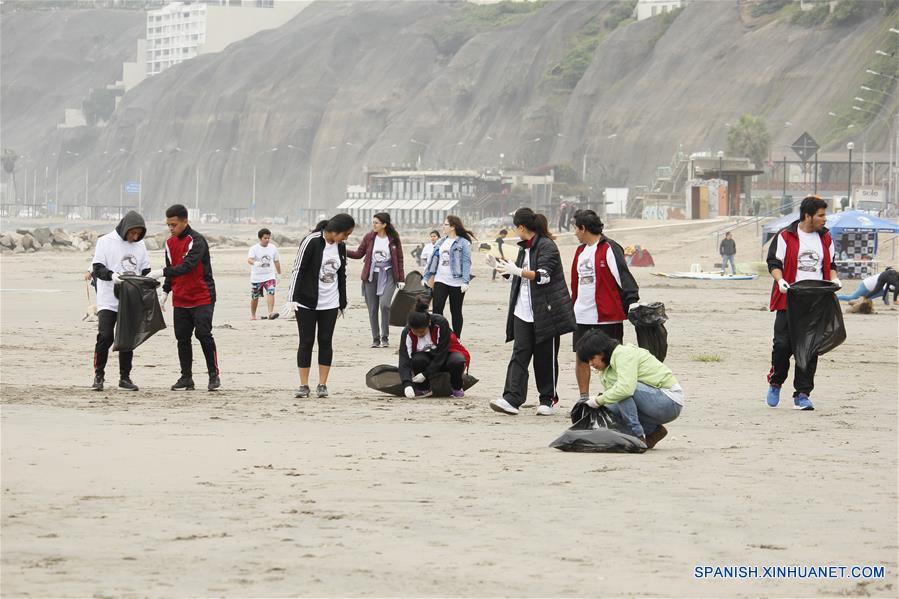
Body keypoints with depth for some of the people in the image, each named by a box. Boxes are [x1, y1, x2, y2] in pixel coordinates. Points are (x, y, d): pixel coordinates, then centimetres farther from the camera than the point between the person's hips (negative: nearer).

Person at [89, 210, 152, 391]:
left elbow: (145, 271, 16)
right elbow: (97, 268, -8)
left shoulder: (140, 245, 9)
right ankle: (99, 376, -1)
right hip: (108, 300, -4)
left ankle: (125, 377, 16)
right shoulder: (106, 241, -4)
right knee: (105, 337, -12)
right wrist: (112, 275, -27)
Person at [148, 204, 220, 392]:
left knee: (203, 334, -11)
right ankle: (186, 377, 9)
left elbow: (187, 266, -28)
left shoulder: (197, 241, -15)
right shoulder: (170, 243, 9)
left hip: (202, 298, -7)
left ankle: (214, 375, -1)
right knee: (182, 338, 4)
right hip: (180, 300, 7)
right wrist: (166, 291, 13)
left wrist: (162, 272, -34)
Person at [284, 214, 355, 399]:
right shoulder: (312, 242, -14)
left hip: (330, 303, 5)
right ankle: (303, 386, 5)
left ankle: (322, 385, 9)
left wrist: (342, 303, 17)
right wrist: (293, 298, -15)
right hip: (306, 302, -5)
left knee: (325, 342, 4)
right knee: (306, 342, -1)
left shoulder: (341, 247, 6)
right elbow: (298, 270, -12)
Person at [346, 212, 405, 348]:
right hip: (371, 275, 3)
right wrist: (344, 251, -7)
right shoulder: (369, 237, 1)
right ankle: (375, 338, 15)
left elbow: (399, 259, 4)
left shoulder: (394, 239, -3)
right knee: (372, 308, 3)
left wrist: (401, 279, 2)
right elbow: (359, 254, 9)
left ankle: (385, 337, -3)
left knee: (384, 304, -19)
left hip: (388, 276, -3)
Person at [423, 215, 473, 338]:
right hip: (440, 280, 5)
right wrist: (427, 277, 16)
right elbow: (434, 259, 17)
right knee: (437, 309, -6)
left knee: (456, 312, 6)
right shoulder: (441, 242, 12)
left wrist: (465, 281, -19)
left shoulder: (463, 242, -6)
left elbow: (466, 262, -11)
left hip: (456, 282, -5)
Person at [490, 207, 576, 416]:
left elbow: (543, 275, -21)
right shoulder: (524, 247, 16)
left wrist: (517, 271, -26)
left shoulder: (547, 246, -10)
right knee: (519, 354, -4)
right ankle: (512, 399, -13)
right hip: (523, 311, 7)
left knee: (545, 357, 1)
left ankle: (548, 399, 13)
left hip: (545, 311, -7)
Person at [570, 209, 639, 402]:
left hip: (607, 315, -8)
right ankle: (583, 399, 15)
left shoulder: (609, 249, -10)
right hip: (582, 316, 8)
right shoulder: (581, 251, 16)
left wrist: (632, 302, -24)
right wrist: (573, 306, 24)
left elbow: (624, 277, -15)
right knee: (581, 356, 7)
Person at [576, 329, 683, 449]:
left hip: (670, 401, -10)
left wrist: (598, 400, -22)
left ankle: (638, 436, -20)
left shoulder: (623, 354, -17)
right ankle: (652, 429, 7)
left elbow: (626, 388, -32)